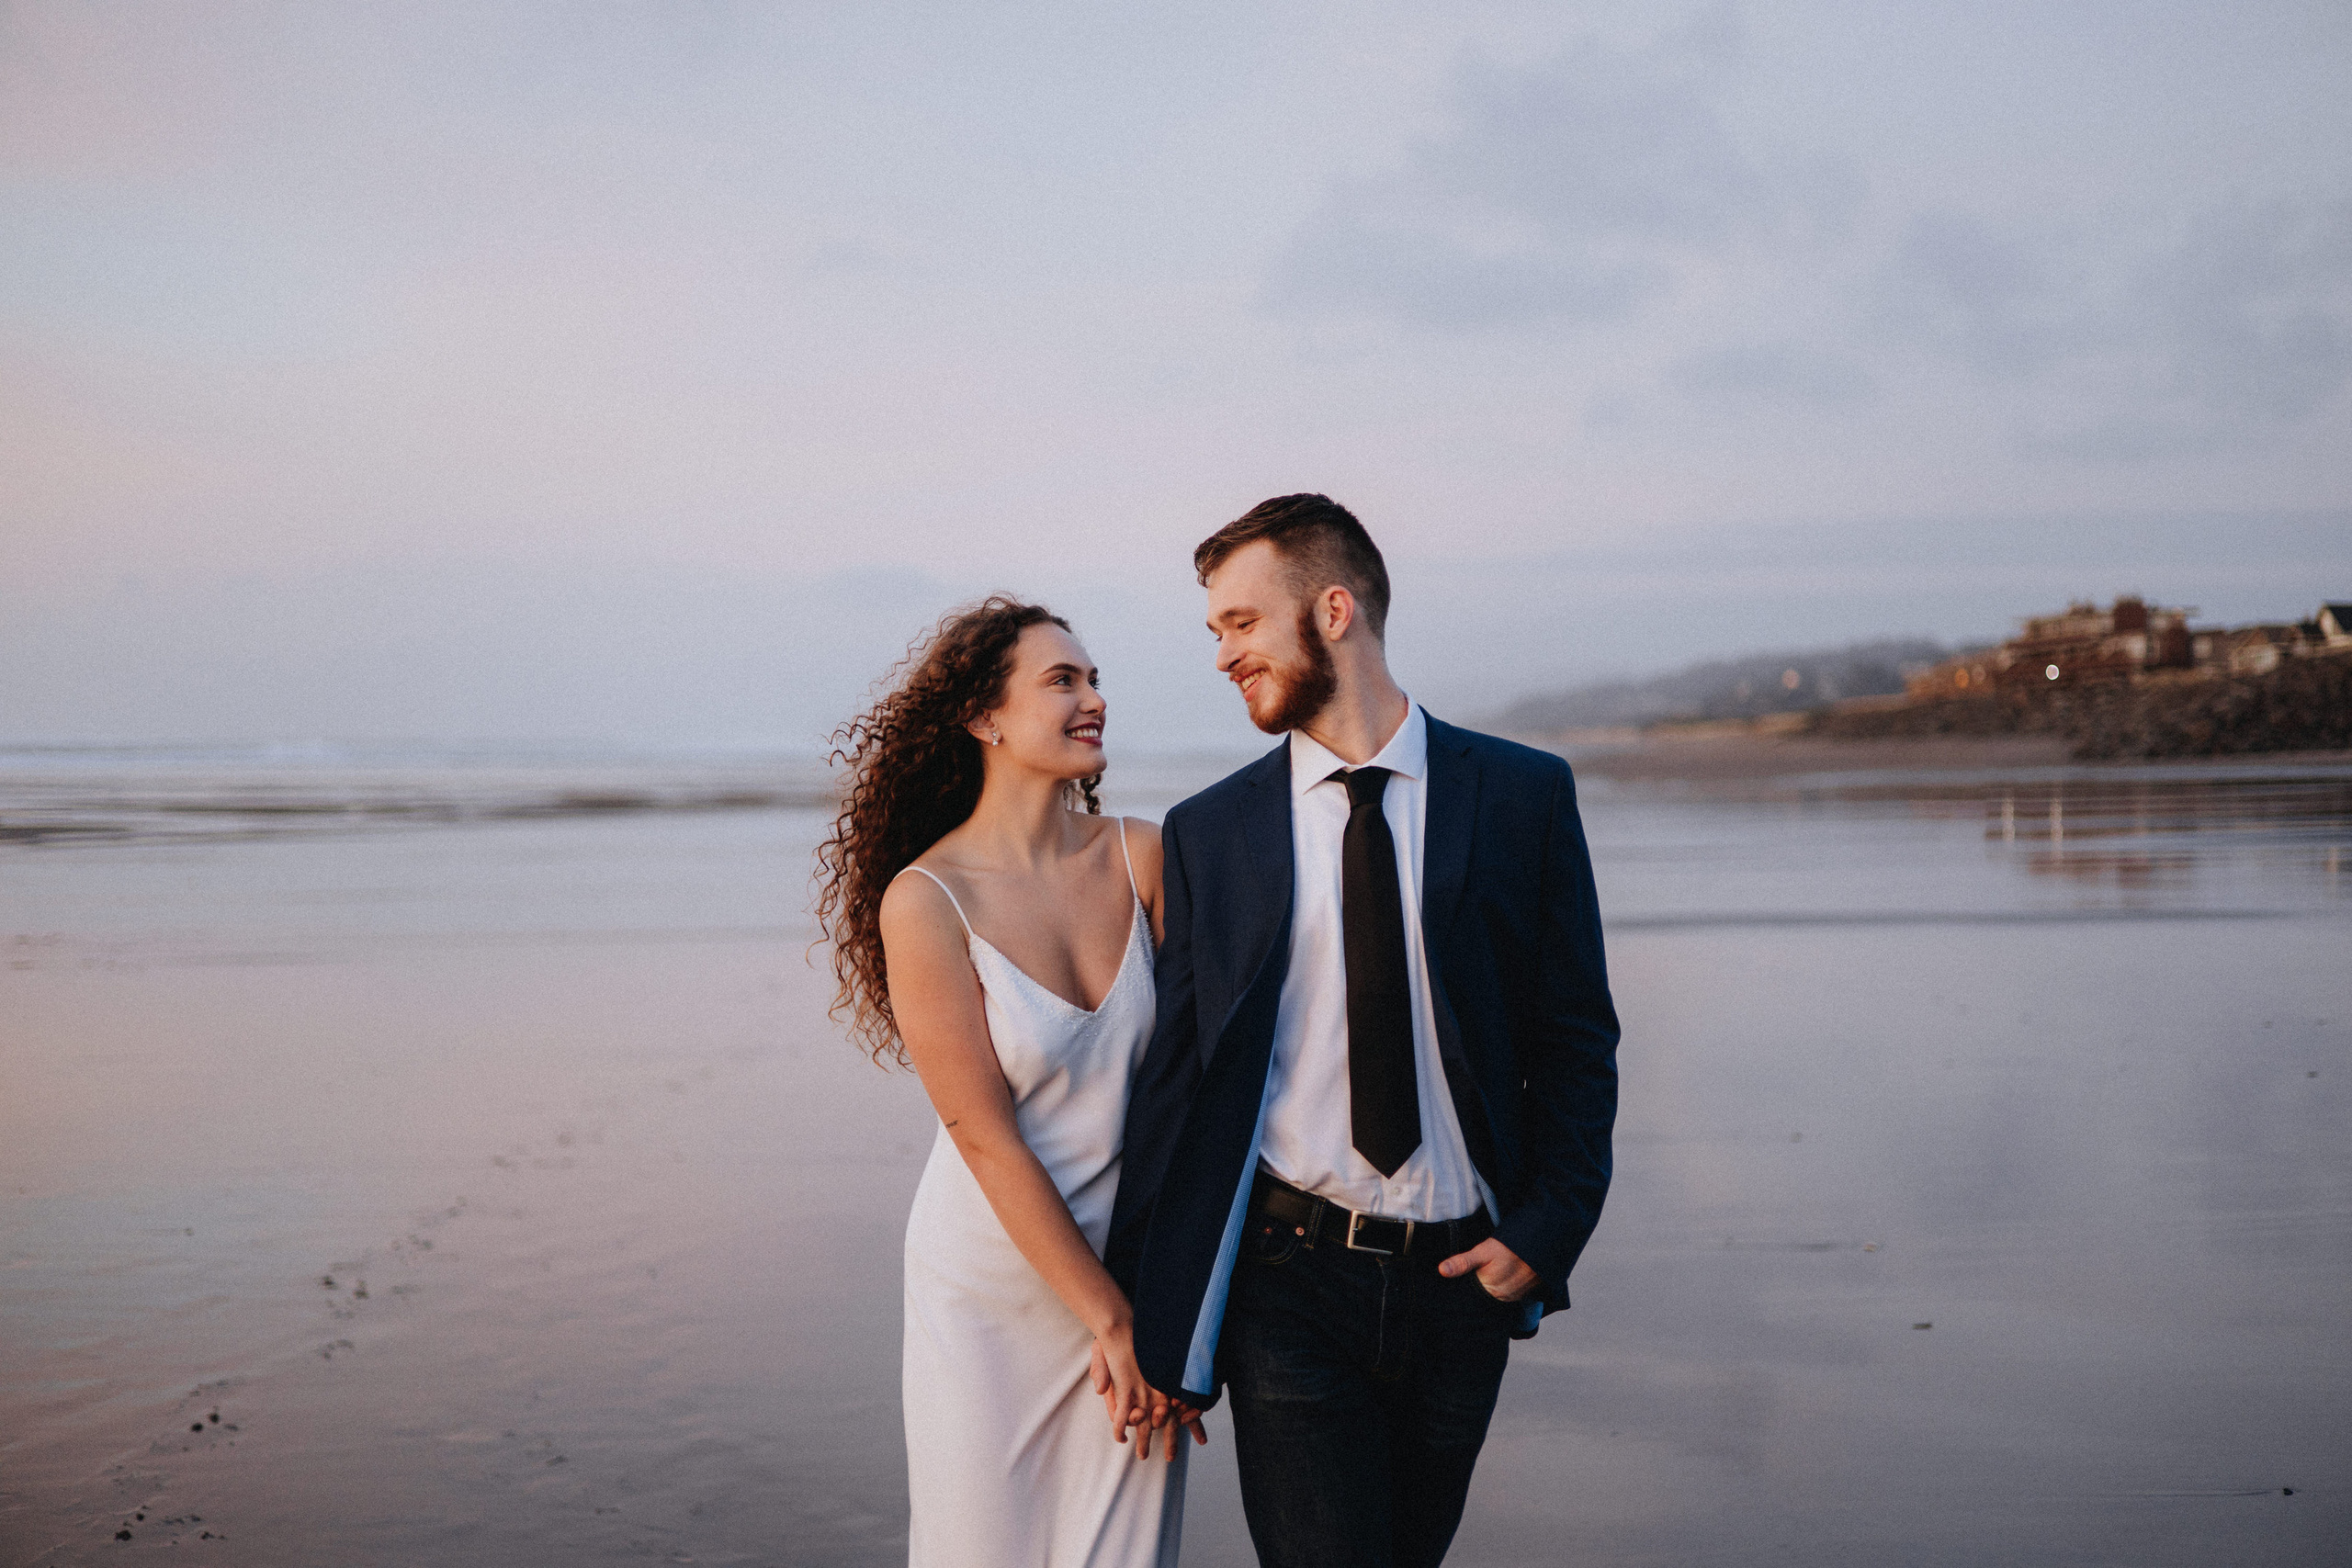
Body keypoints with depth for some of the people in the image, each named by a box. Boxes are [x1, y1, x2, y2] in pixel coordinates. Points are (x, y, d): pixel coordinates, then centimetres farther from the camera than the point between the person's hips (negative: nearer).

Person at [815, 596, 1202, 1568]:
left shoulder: (1140, 858, -4)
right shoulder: (925, 901, -14)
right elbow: (985, 1136, -14)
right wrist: (1111, 1319, -12)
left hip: (1135, 1270, 3)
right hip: (992, 1290, -3)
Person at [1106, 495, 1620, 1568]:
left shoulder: (1523, 795, 1)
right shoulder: (1207, 833, 2)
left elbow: (1577, 1039, 5)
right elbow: (1171, 1073, 2)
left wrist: (1547, 1232, -6)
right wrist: (1143, 1318, -1)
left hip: (1463, 1278, 1)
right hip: (1289, 1285, -1)